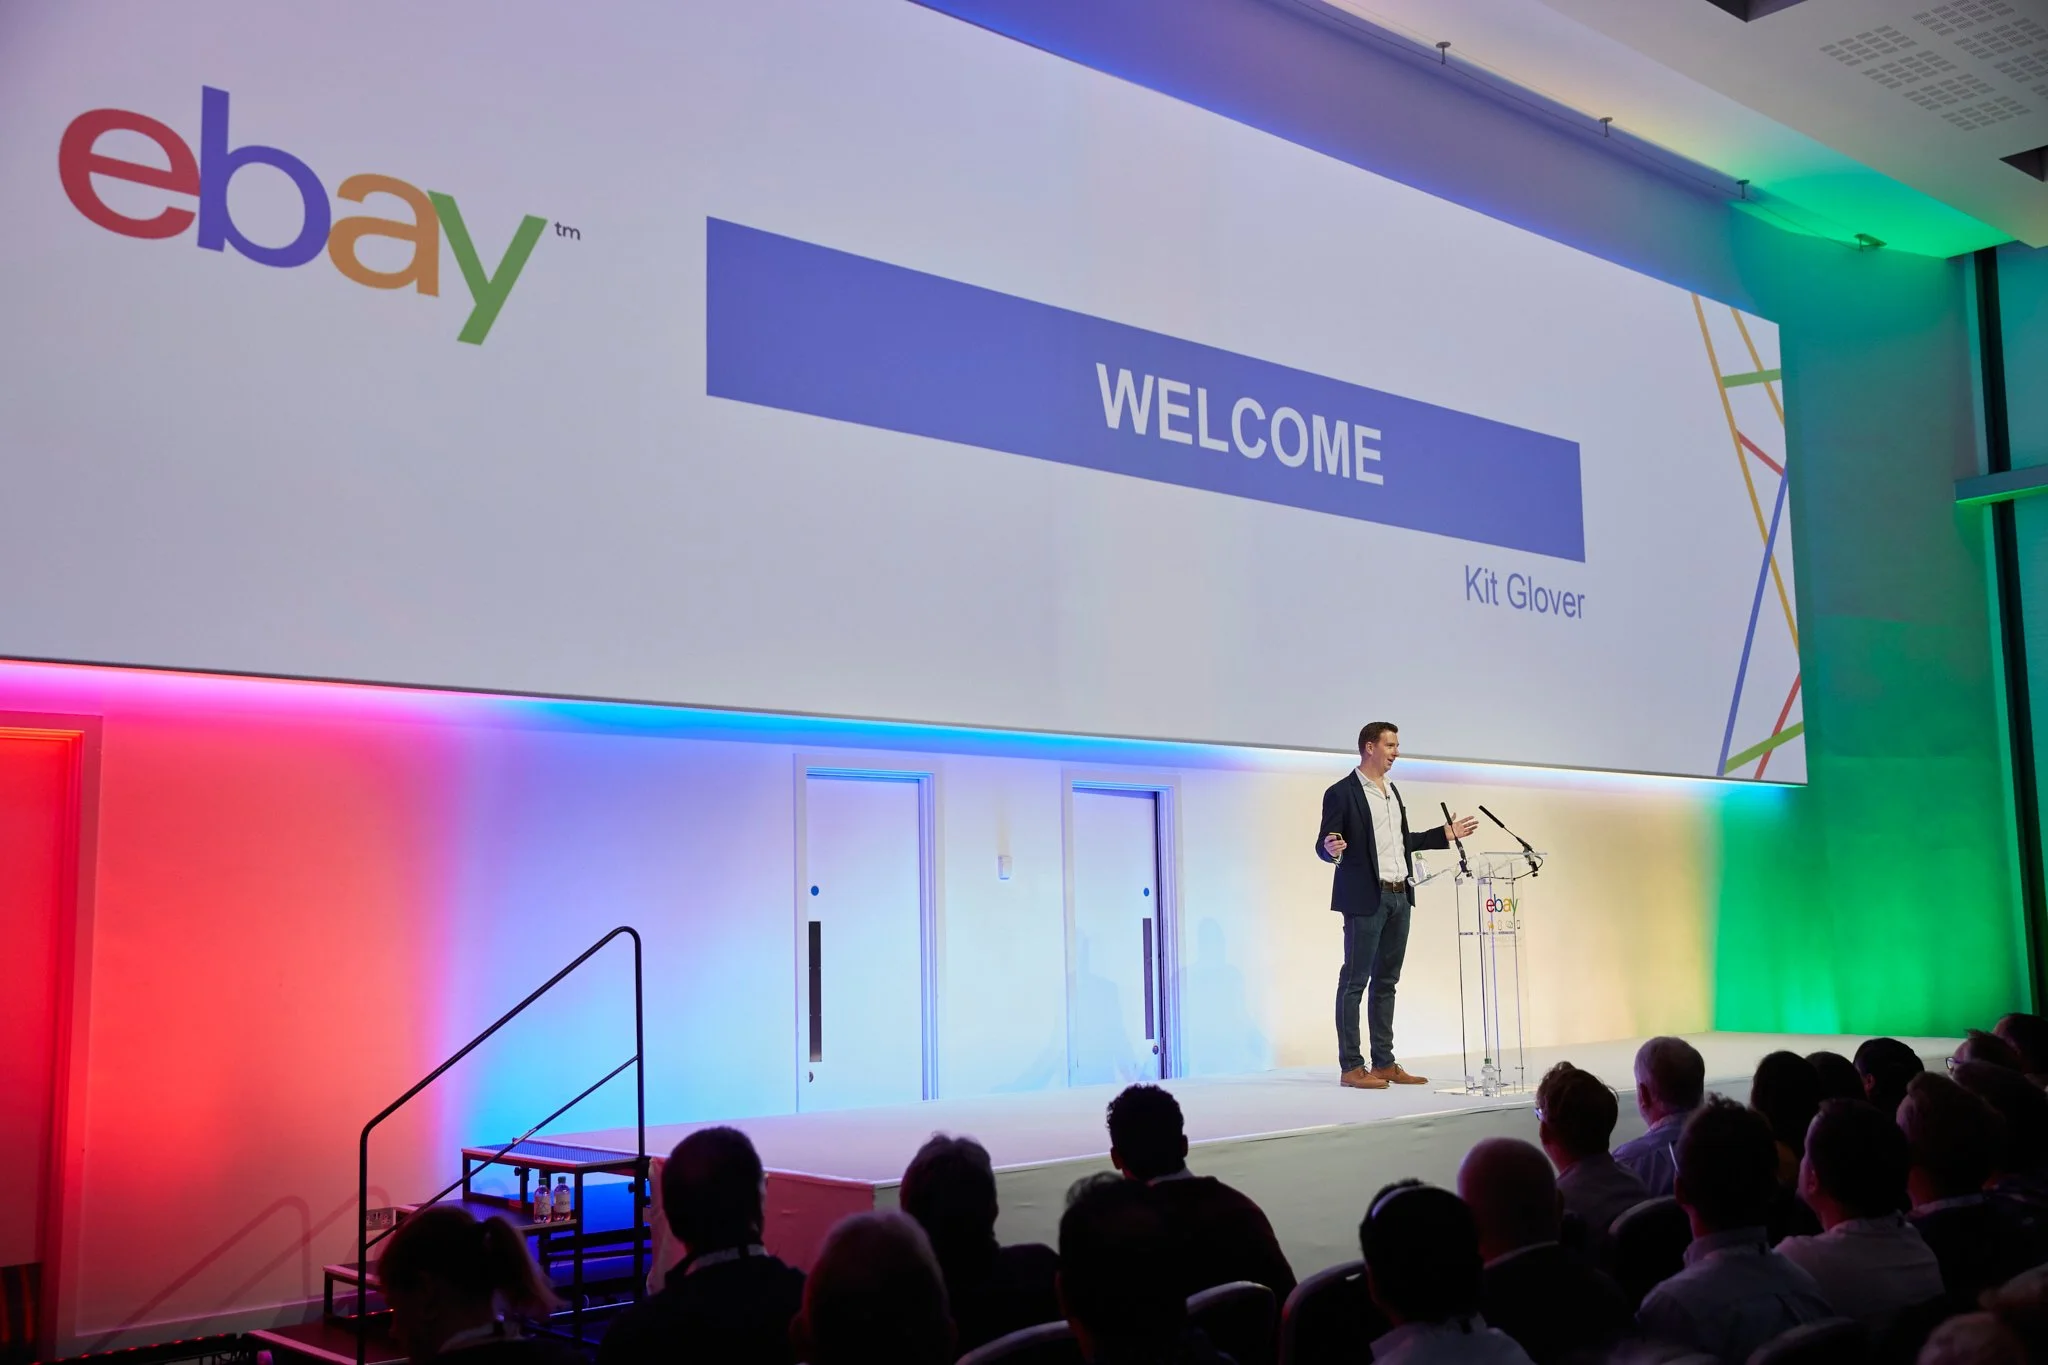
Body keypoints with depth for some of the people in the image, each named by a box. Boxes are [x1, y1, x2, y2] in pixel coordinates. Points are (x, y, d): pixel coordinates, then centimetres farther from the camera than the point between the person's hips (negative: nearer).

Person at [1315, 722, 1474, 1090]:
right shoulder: (1342, 793, -8)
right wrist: (1331, 849, -33)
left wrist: (1445, 833, 22)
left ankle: (1384, 1063, 16)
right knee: (1355, 981, -4)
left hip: (1399, 897, 8)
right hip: (1365, 899, -8)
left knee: (1386, 982, 11)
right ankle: (1351, 1067, -2)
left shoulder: (1393, 792, 17)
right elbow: (1324, 844, -11)